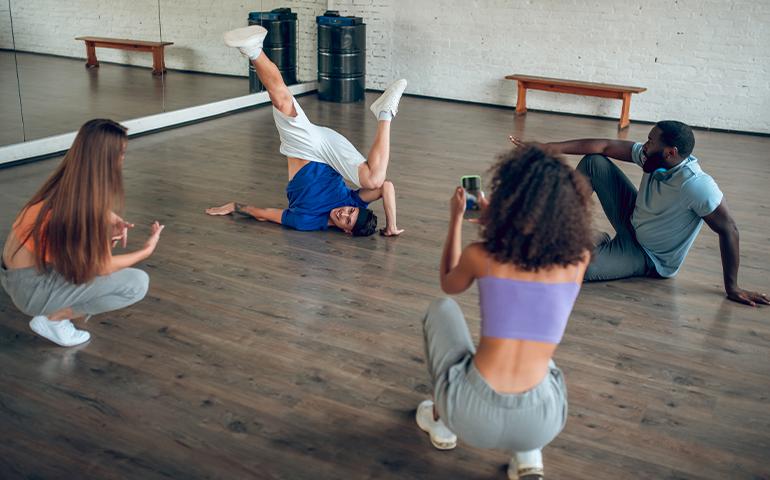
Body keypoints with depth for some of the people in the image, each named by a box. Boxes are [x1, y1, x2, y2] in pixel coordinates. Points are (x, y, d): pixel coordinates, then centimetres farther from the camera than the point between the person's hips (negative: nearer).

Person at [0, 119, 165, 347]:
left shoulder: (67, 182, -3)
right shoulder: (87, 203, -25)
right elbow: (102, 267, -13)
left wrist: (113, 220, 2)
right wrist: (147, 249, 0)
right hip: (31, 287, -8)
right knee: (138, 283, -8)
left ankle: (77, 299, 13)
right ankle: (52, 319, -3)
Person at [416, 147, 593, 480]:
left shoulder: (480, 255, -4)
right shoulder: (579, 259, 0)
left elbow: (449, 285, 21)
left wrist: (456, 218, 29)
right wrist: (493, 222, 32)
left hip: (472, 415, -1)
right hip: (539, 423, 2)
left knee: (442, 310, 26)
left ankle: (442, 421, 35)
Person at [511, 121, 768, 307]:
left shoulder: (696, 185, -33)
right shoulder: (654, 159, -12)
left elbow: (728, 230, -28)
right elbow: (606, 146, -9)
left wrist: (732, 288, -22)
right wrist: (550, 148, -14)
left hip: (652, 260, -7)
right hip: (632, 224, 7)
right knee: (593, 162, -6)